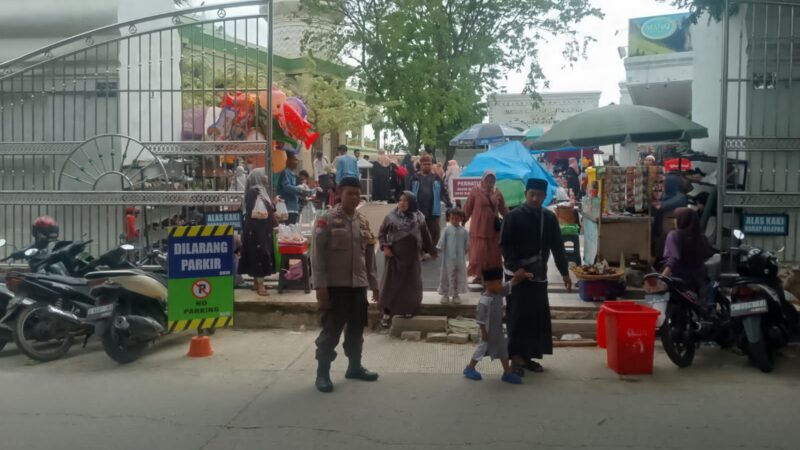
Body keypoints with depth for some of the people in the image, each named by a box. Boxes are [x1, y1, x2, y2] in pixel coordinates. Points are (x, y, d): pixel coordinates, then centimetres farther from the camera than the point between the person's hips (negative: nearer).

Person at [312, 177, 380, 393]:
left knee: (357, 328, 14)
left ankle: (355, 366, 29)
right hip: (335, 285, -6)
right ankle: (322, 373, 8)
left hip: (358, 285, 6)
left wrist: (374, 282, 15)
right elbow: (318, 254, -10)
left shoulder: (363, 221, 11)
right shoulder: (327, 219, -7)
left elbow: (369, 255, 16)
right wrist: (320, 284, -16)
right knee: (331, 330, -2)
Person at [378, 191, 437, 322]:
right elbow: (382, 233, 1)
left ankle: (408, 310, 25)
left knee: (411, 284, 9)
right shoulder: (391, 216, -3)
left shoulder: (419, 217, 3)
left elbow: (425, 235, 12)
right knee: (390, 283, 0)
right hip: (395, 256, -2)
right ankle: (386, 314, 6)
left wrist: (432, 251, 18)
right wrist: (385, 247, -12)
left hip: (412, 256, 2)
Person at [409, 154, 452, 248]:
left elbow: (444, 192, 6)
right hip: (418, 211, 0)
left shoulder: (436, 178, 5)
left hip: (433, 211, 0)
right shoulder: (415, 178, 4)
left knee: (435, 232, 4)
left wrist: (449, 204, -2)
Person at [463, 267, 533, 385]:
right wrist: (484, 333, -20)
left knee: (503, 348, 11)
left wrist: (523, 275, -8)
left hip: (498, 329, 8)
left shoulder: (500, 292, -5)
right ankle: (469, 369, 27)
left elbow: (512, 282, 2)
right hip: (488, 331, -8)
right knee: (482, 349, 8)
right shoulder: (485, 301, -30)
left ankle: (507, 373, 21)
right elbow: (480, 319, -25)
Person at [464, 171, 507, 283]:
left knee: (494, 255, 8)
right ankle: (478, 275, 8)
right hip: (478, 229, -4)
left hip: (493, 229, 4)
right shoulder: (475, 191, -6)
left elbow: (503, 209, 13)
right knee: (478, 254, -3)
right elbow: (467, 209, -3)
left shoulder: (497, 192, 4)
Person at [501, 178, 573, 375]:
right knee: (518, 316, -3)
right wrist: (515, 268, -19)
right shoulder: (514, 217, -6)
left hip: (539, 275, 5)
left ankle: (528, 356, 18)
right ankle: (516, 357, 3)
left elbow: (557, 247, 12)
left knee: (538, 317, 7)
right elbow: (505, 245, -8)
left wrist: (564, 272, 10)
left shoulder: (550, 217, 7)